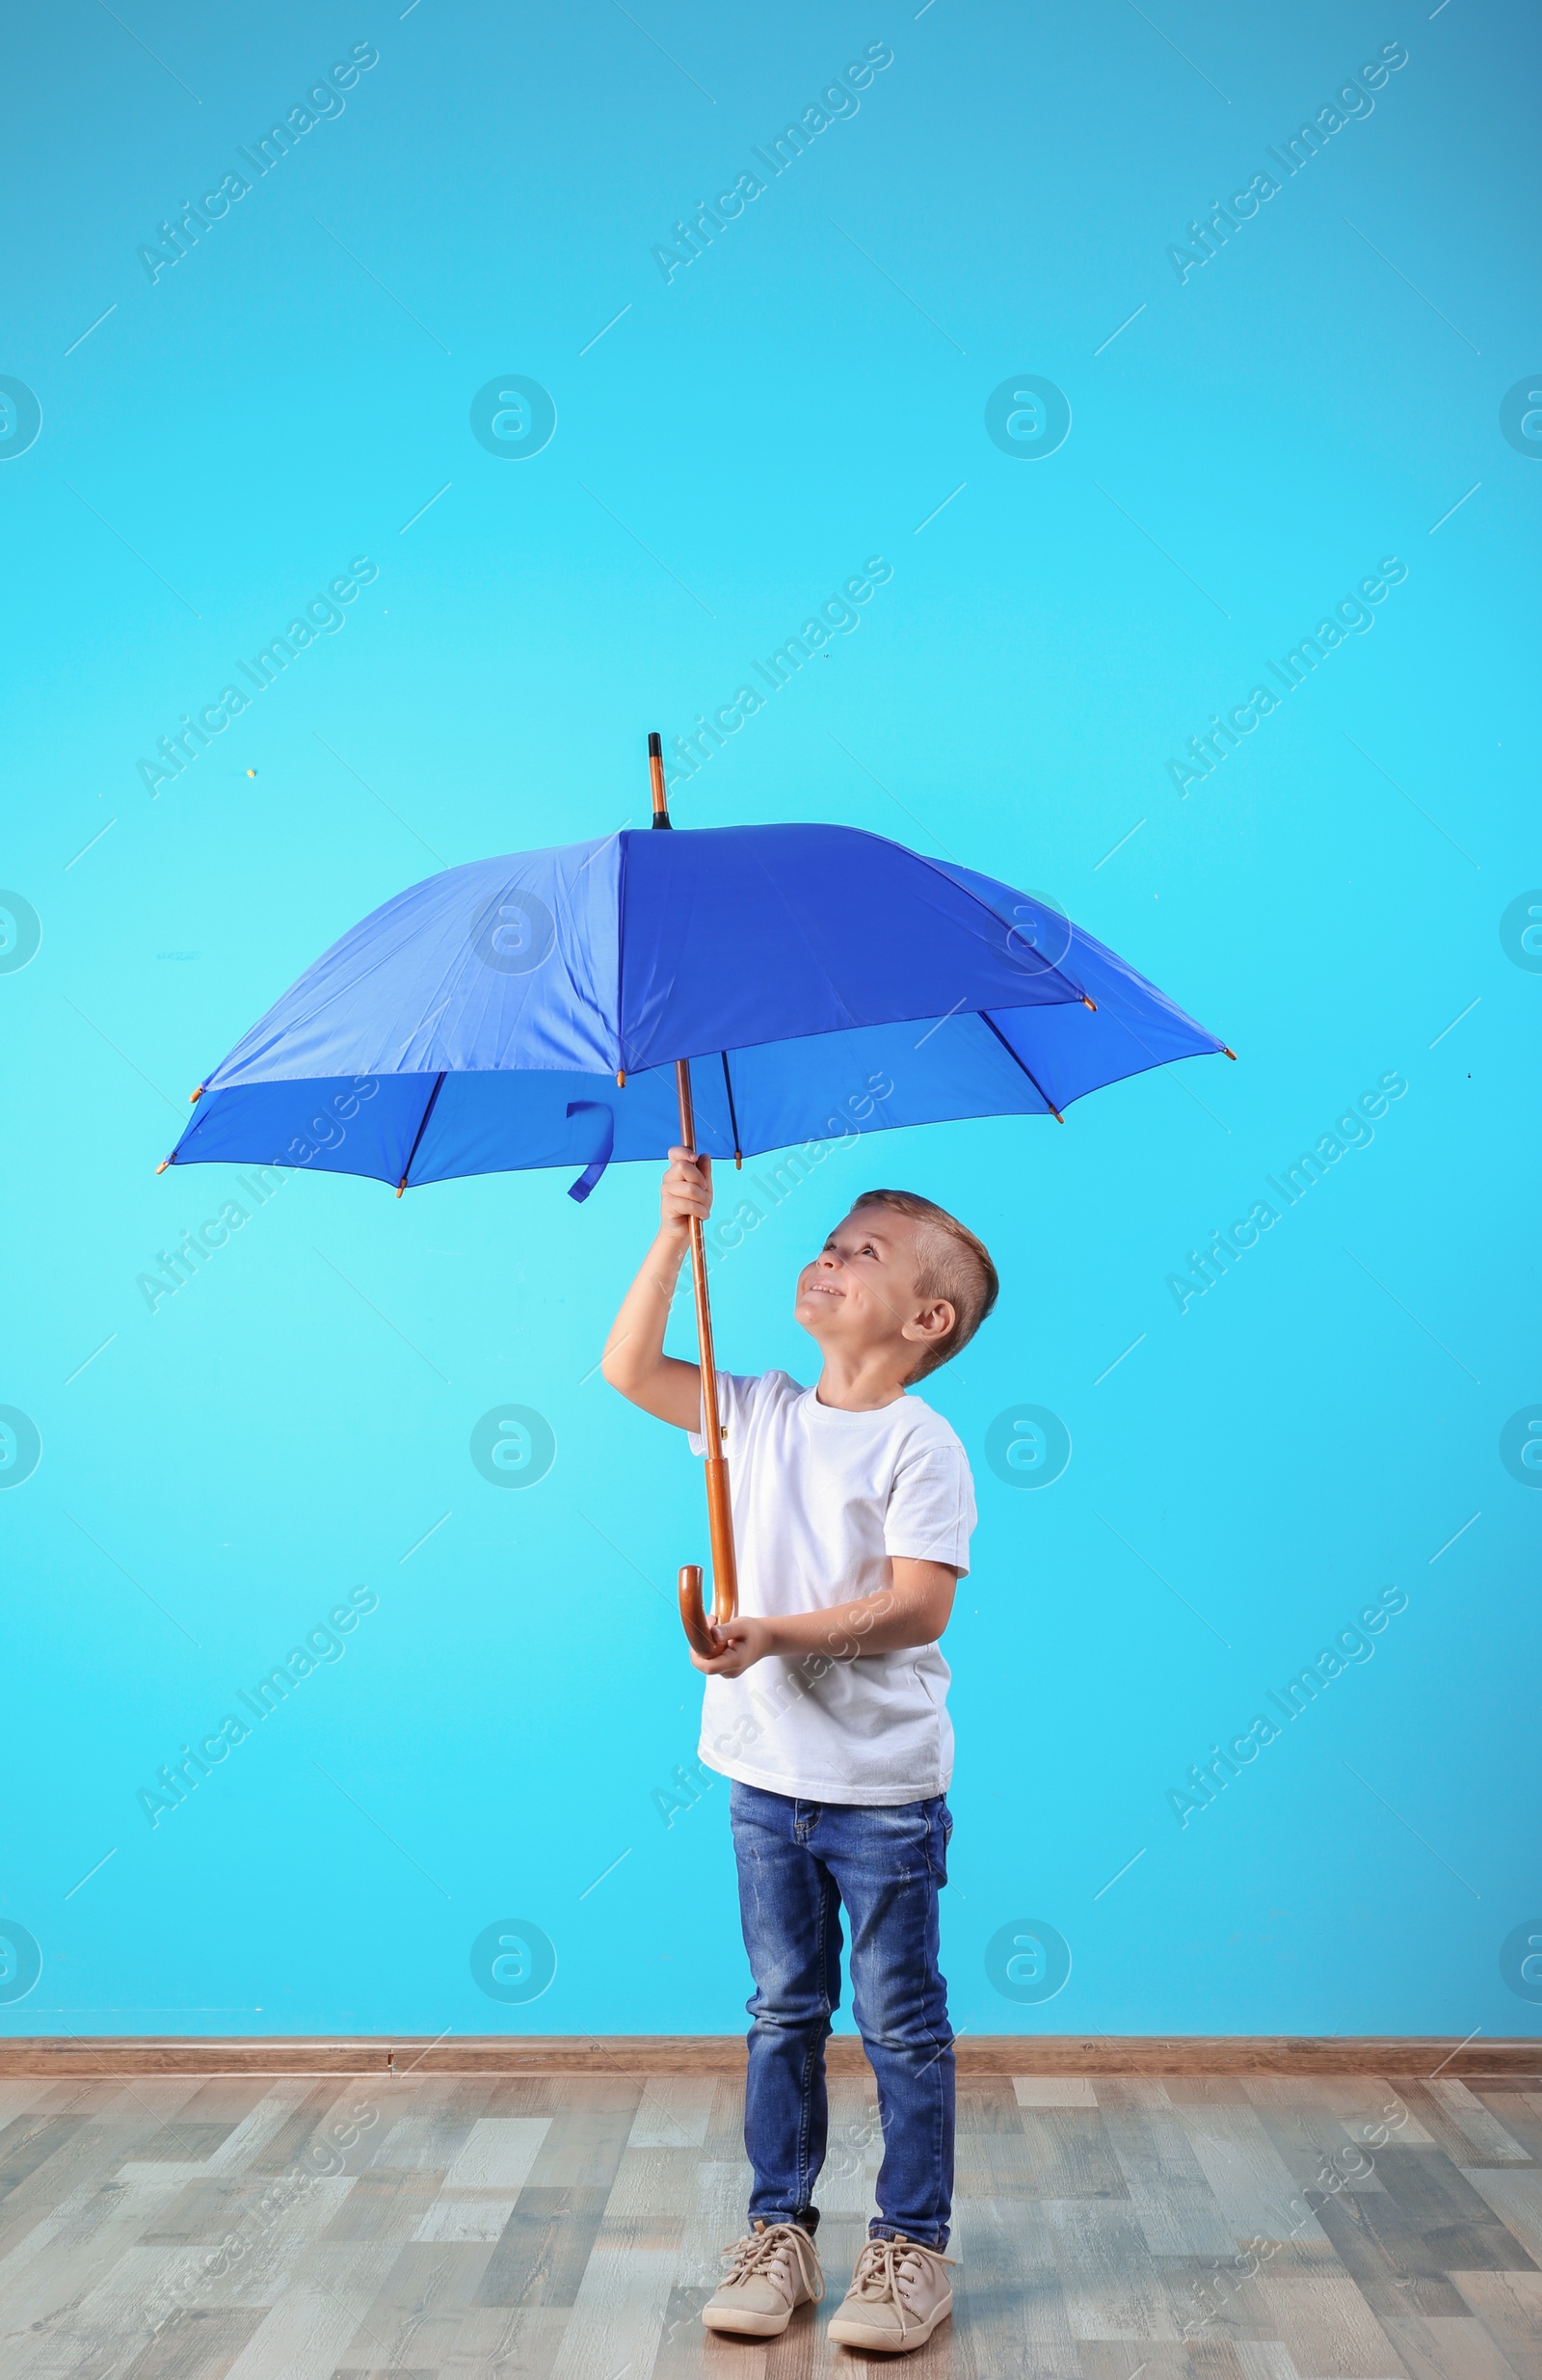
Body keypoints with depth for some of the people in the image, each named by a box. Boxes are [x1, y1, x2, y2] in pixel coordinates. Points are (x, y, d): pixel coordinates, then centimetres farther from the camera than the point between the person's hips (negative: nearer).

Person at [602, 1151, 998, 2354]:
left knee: (901, 2021, 9)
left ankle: (913, 2246, 23)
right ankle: (780, 2230, 30)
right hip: (765, 1770, 5)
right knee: (785, 2012, 17)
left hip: (884, 1786, -5)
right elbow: (629, 1369, 2)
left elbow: (918, 1607, -20)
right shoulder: (760, 1411, 4)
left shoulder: (920, 1445, -14)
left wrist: (778, 1634, -30)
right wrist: (676, 1234, -5)